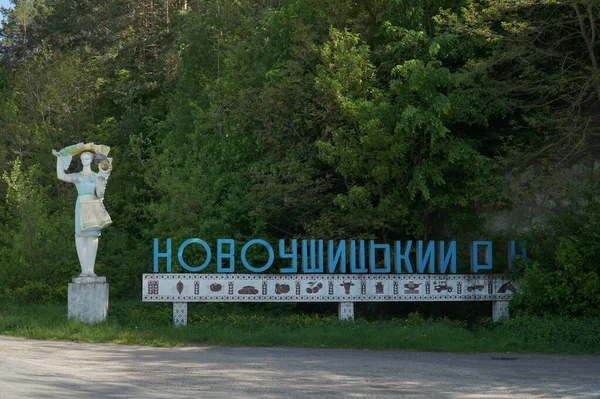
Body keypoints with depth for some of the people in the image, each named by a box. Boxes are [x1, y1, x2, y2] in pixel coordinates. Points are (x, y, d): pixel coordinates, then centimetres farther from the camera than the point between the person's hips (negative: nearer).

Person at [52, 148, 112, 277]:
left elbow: (100, 195, 2)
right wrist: (59, 158, -4)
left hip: (93, 207, -1)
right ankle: (84, 270, -7)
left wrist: (100, 183, -17)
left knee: (92, 236, -8)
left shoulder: (97, 176, 11)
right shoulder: (76, 177, 14)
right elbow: (61, 176, -4)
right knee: (80, 237, -8)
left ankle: (91, 270, -8)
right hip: (81, 207, 1)